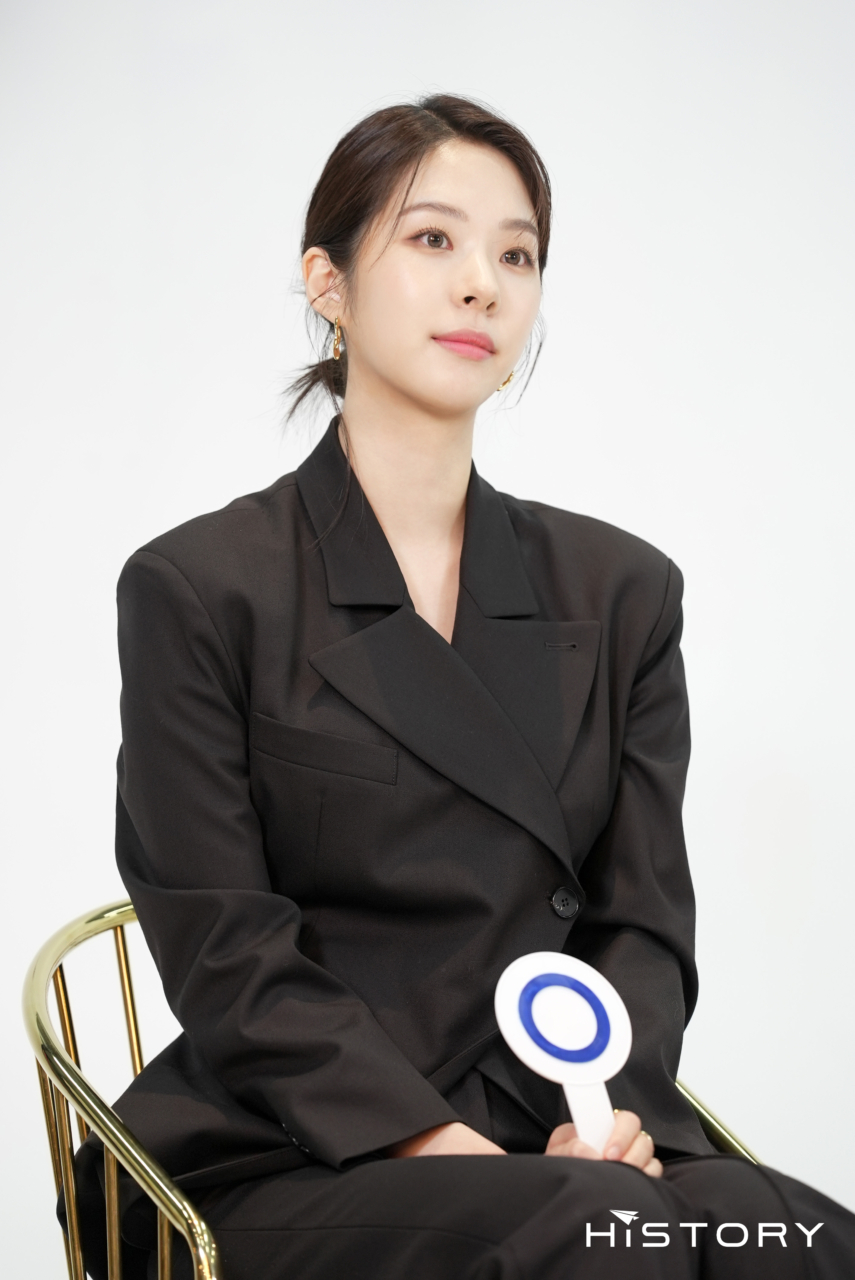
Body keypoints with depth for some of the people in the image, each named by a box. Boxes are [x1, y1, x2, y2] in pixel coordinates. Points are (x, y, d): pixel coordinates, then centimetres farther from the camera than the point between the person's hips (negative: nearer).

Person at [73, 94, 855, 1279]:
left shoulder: (623, 592, 12)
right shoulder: (197, 591, 0)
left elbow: (645, 922, 9)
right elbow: (227, 956, -5)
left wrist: (610, 1115, -12)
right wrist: (439, 1147, -17)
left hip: (568, 1144, 4)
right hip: (291, 1162, -4)